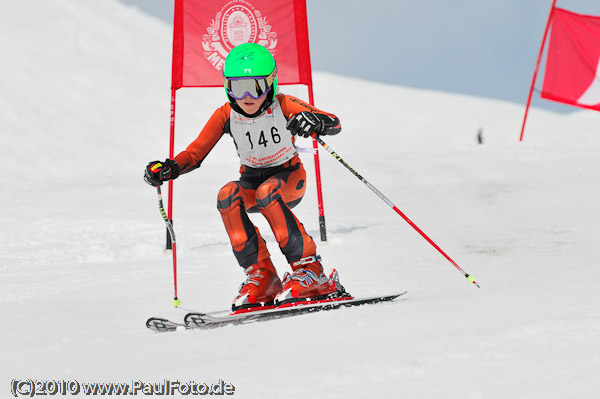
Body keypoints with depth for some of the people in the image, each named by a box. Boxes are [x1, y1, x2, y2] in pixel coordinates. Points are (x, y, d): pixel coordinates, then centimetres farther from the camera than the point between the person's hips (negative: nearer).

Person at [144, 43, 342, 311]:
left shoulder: (283, 106, -20)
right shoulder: (226, 115, -13)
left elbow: (335, 124, -27)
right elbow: (195, 153, -10)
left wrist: (315, 121, -51)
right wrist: (169, 168, -30)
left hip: (288, 178, -3)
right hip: (251, 179, 3)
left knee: (266, 193, -37)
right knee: (228, 196, -30)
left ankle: (309, 270, -28)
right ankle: (260, 275, -22)